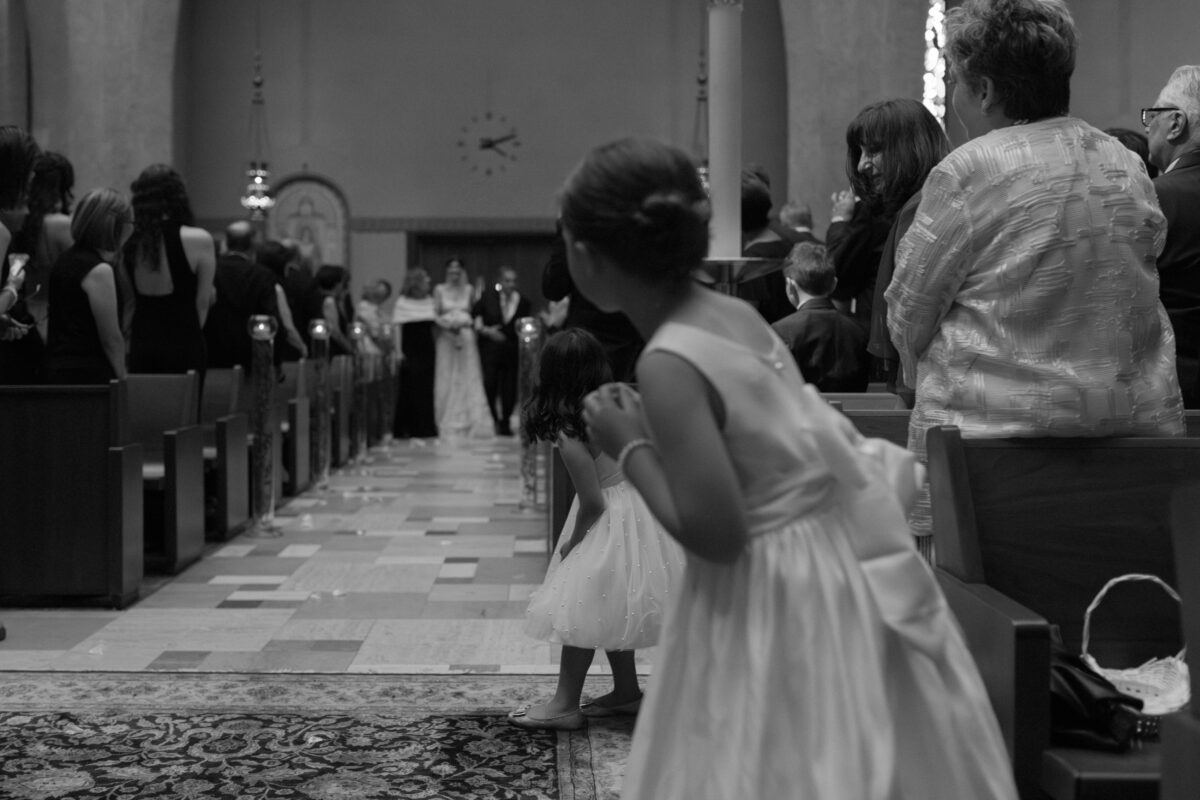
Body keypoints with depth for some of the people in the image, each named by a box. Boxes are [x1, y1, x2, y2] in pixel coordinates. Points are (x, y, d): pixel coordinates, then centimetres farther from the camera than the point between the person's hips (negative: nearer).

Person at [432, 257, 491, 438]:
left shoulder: (469, 289, 6)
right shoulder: (439, 289, 5)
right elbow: (434, 314, 3)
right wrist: (447, 324, -13)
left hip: (466, 339, 0)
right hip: (446, 339, 0)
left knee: (468, 380, -1)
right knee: (446, 381, 0)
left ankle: (473, 426, 1)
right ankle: (448, 428, 5)